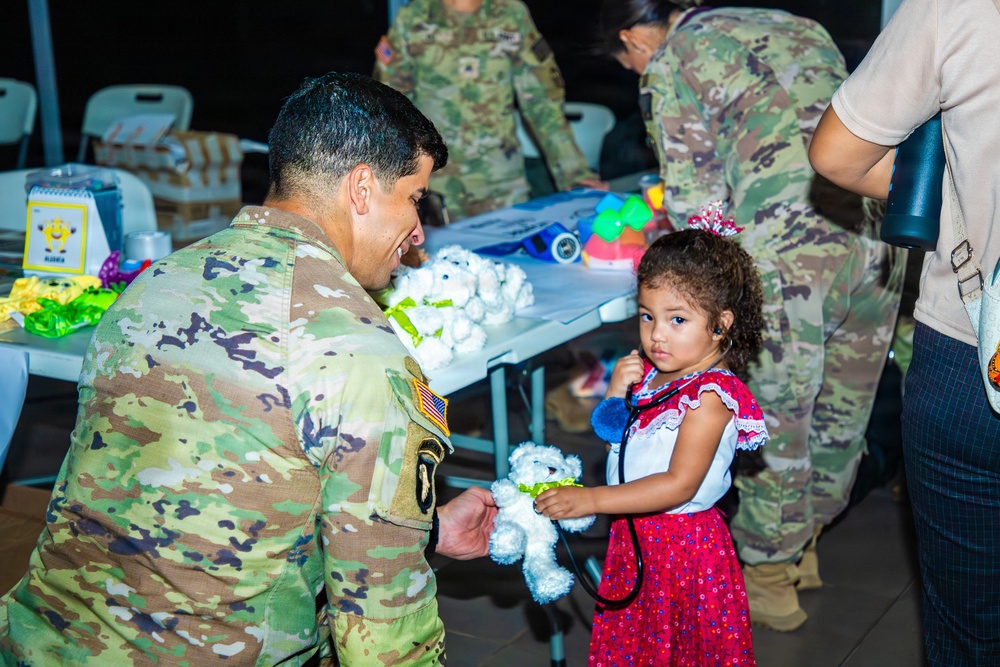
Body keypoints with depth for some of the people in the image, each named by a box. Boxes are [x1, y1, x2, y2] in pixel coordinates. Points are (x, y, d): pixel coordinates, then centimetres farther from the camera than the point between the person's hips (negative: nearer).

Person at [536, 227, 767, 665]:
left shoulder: (709, 396, -21)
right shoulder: (648, 371, 1)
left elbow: (680, 484, -27)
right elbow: (609, 434, 11)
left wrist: (591, 500, -30)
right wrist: (614, 394, -9)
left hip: (685, 544, -7)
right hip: (633, 534, 7)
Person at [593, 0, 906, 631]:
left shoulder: (669, 64, 4)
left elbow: (696, 205, -2)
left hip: (787, 252, -7)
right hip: (877, 231, 7)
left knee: (775, 420, 10)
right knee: (840, 412, 21)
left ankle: (769, 578, 27)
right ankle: (803, 546, 41)